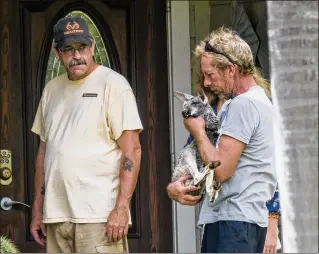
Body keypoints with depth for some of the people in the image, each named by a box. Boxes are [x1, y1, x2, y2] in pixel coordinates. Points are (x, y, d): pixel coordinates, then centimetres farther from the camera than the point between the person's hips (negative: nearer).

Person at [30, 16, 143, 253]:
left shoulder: (112, 83, -2)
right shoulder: (52, 89, 16)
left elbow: (132, 150, -8)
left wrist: (121, 207, -16)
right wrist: (37, 209, 15)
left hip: (99, 216, -6)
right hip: (55, 216, 6)